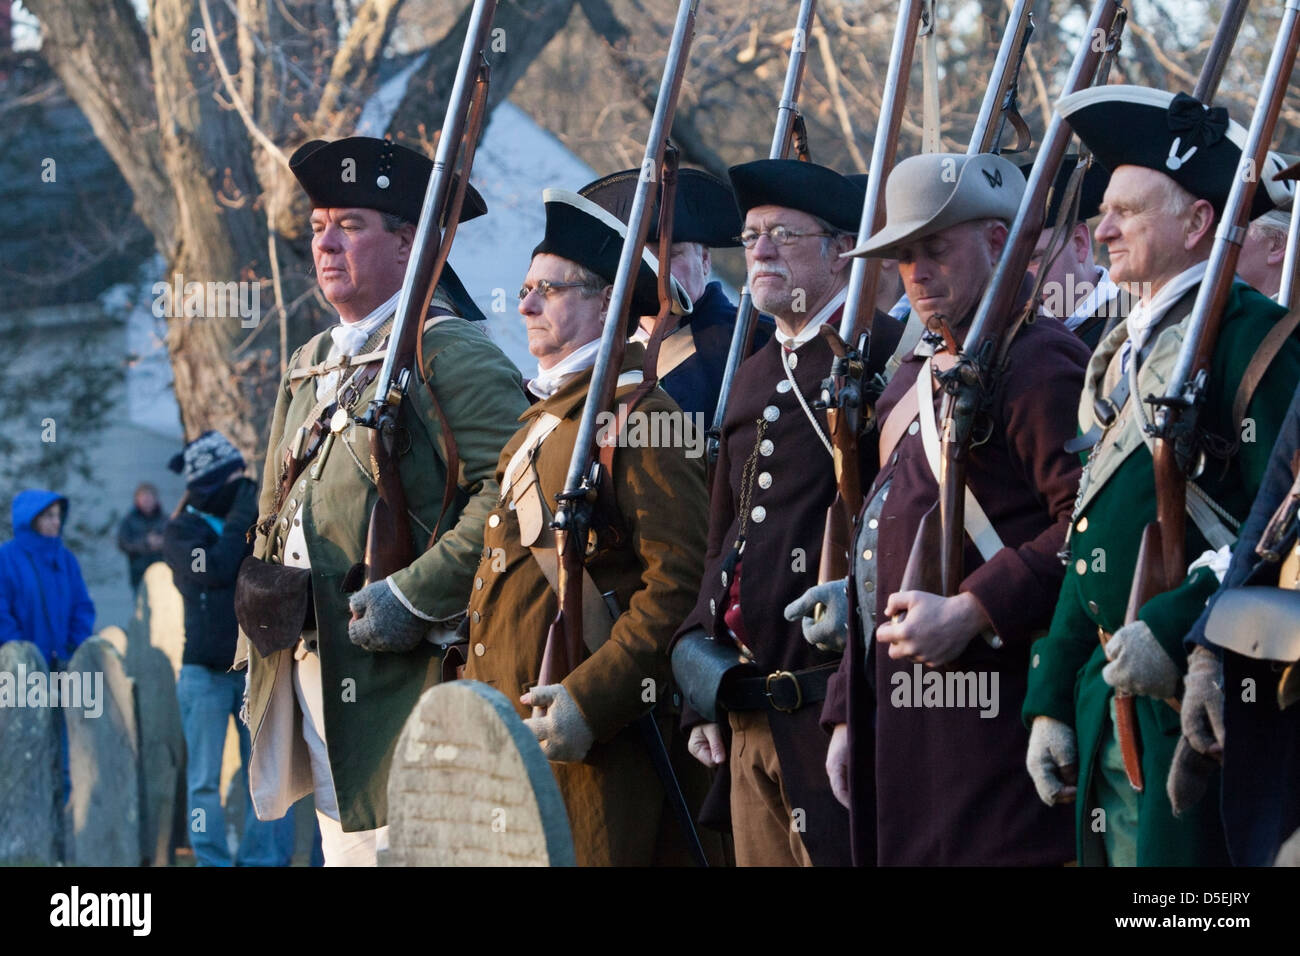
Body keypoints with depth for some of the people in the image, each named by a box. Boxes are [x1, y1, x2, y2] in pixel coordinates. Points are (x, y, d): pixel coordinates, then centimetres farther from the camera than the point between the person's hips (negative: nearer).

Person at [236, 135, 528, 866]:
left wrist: (415, 595, -22)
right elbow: (276, 515, 27)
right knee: (343, 846, 10)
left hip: (405, 687, -8)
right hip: (313, 681, 8)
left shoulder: (450, 352, -8)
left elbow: (514, 489, -20)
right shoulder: (312, 365, 20)